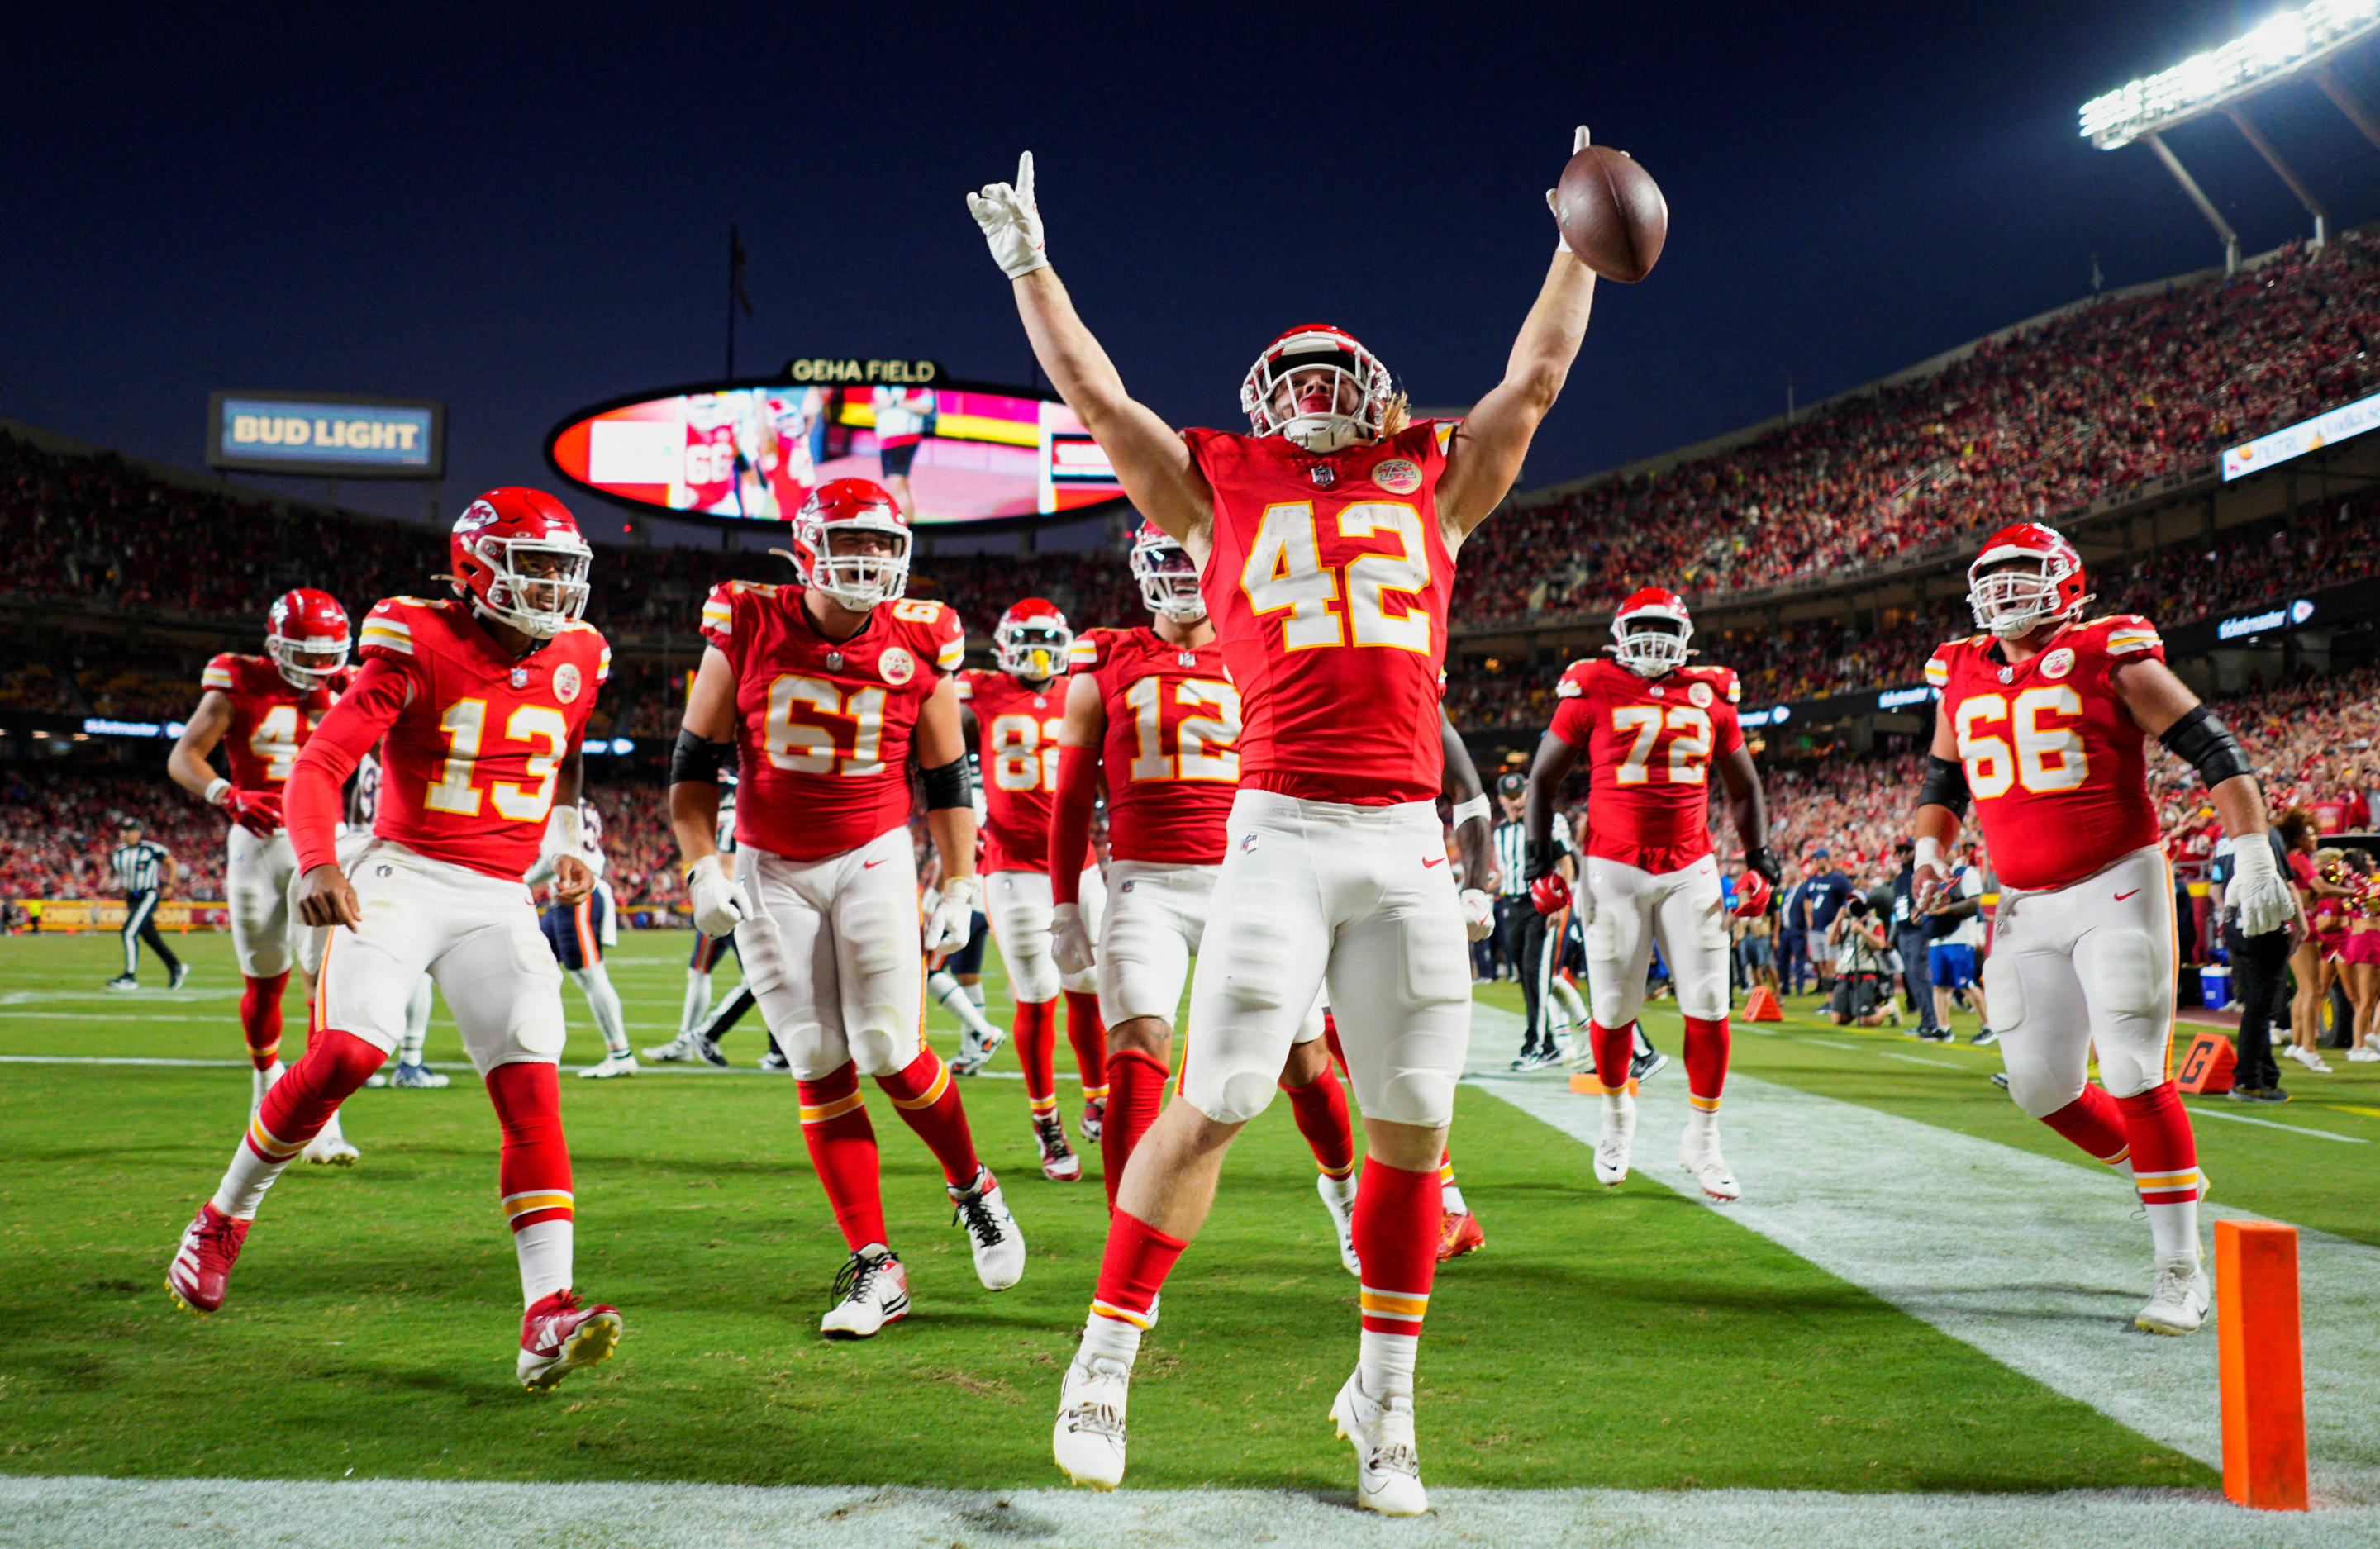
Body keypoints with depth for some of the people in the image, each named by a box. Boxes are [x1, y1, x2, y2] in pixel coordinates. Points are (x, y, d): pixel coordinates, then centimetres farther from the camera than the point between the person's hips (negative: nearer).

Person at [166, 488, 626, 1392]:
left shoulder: (575, 660, 7)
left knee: (532, 1096, -10)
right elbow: (319, 764, -16)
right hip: (403, 876, -4)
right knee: (348, 1052, -21)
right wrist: (316, 865, -31)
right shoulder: (420, 649, -8)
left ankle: (547, 1323, -15)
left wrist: (565, 842, 20)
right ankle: (226, 1216, 9)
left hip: (499, 901, 4)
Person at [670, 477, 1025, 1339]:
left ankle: (973, 1190, 22)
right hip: (770, 871, 1)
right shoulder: (746, 629, -6)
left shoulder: (919, 645, -4)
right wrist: (702, 866, -8)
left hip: (875, 861, -1)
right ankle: (874, 1268, 7)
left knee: (891, 1056, -8)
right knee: (820, 1068, -1)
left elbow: (946, 778, 5)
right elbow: (695, 761, 1)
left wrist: (959, 889, 2)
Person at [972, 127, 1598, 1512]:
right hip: (1284, 830, -3)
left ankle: (1384, 1400, 22)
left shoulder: (1434, 487, 18)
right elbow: (1094, 393, 17)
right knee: (1213, 1106, -5)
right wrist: (1028, 261, 24)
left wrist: (1579, 242, 32)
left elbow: (1537, 375, 25)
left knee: (1412, 1125, 6)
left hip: (1411, 839, 3)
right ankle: (1107, 1359, 13)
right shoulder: (1221, 489, 13)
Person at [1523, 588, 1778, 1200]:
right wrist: (1539, 862, -1)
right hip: (1614, 869, -2)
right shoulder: (1592, 692, -1)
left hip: (1691, 869, 2)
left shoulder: (1711, 696, 8)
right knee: (1614, 1011, 3)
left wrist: (1759, 860, 9)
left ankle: (1701, 1139, 12)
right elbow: (1543, 779, 6)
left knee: (1709, 1008, -3)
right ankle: (1617, 1113, 30)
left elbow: (1743, 787, 19)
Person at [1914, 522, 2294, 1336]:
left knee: (2134, 1077, -10)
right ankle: (2161, 1175, 33)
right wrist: (1930, 853, 5)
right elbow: (1944, 780, 22)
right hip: (2025, 907, 6)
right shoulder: (1962, 675, 9)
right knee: (2041, 1085, 6)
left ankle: (2182, 1271, 2)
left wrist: (2252, 855, -15)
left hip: (2116, 889, -6)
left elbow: (2213, 749, -7)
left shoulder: (2109, 657, -7)